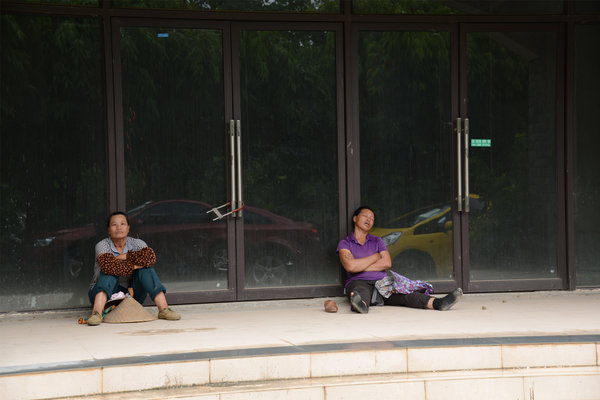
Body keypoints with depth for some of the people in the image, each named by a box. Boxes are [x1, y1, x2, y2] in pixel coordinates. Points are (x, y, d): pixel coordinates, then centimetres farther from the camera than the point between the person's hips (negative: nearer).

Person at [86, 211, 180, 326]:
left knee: (146, 267, -17)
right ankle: (97, 312, -46)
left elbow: (150, 257, -23)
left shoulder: (137, 243, 1)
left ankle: (163, 309, -29)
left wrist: (124, 257, -20)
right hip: (106, 295, -3)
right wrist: (134, 265, -24)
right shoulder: (102, 245, -8)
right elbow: (108, 265, -30)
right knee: (109, 271, -28)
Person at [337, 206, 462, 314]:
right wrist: (375, 256, 2)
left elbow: (387, 263, 4)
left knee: (405, 293, -26)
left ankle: (437, 303, -52)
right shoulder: (345, 244, 11)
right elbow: (350, 266, -10)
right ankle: (361, 304, -79)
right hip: (359, 282, -4)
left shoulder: (377, 241, 23)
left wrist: (360, 266, -2)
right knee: (361, 291, -41)